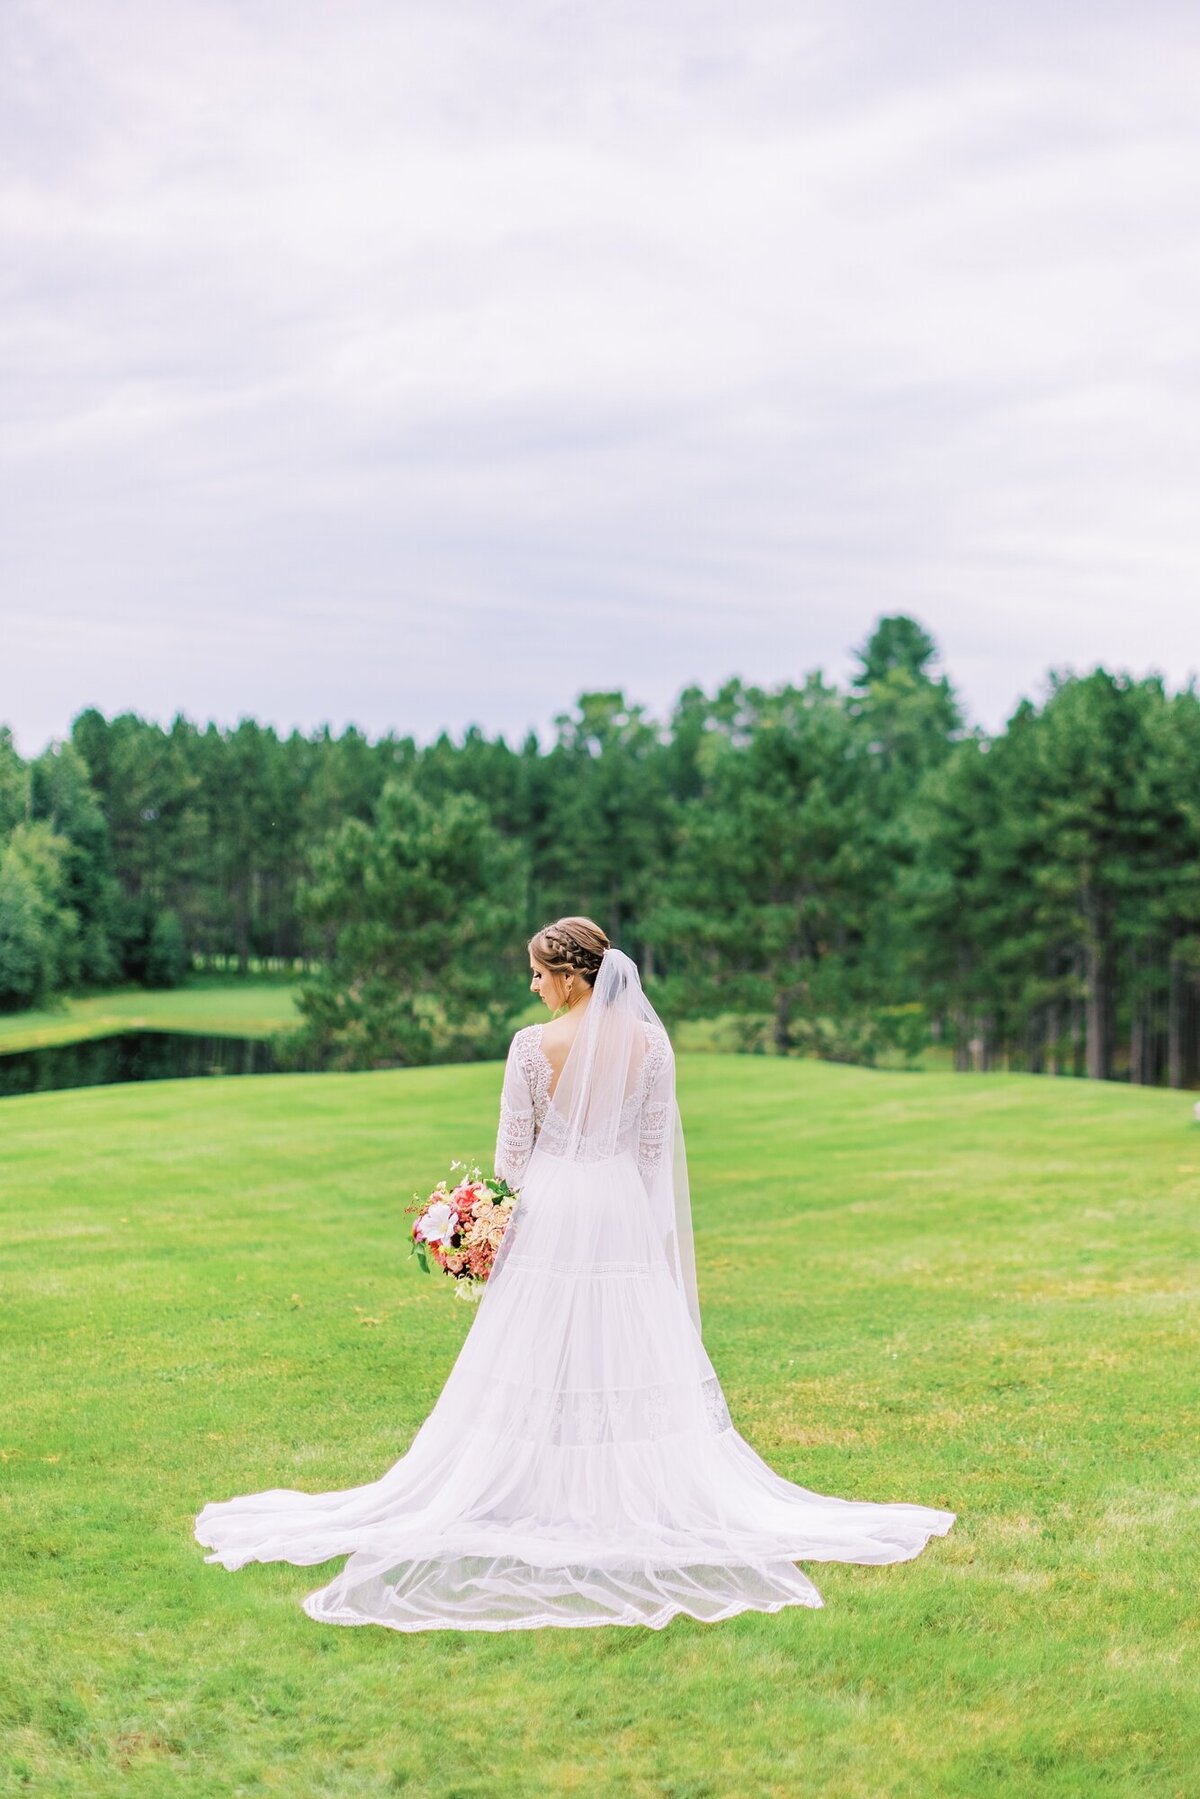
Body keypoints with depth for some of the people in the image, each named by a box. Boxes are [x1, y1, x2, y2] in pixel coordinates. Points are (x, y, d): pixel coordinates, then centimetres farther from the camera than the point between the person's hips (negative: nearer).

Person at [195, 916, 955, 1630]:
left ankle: (540, 1497, 12)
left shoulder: (534, 1045, -10)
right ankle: (637, 1499, 13)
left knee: (538, 1364, 6)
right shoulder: (650, 1043, -3)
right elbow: (656, 1149, 1)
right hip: (625, 1217, 2)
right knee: (635, 1360, 8)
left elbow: (514, 1148, -5)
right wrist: (658, 1231, 10)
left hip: (550, 1218, -2)